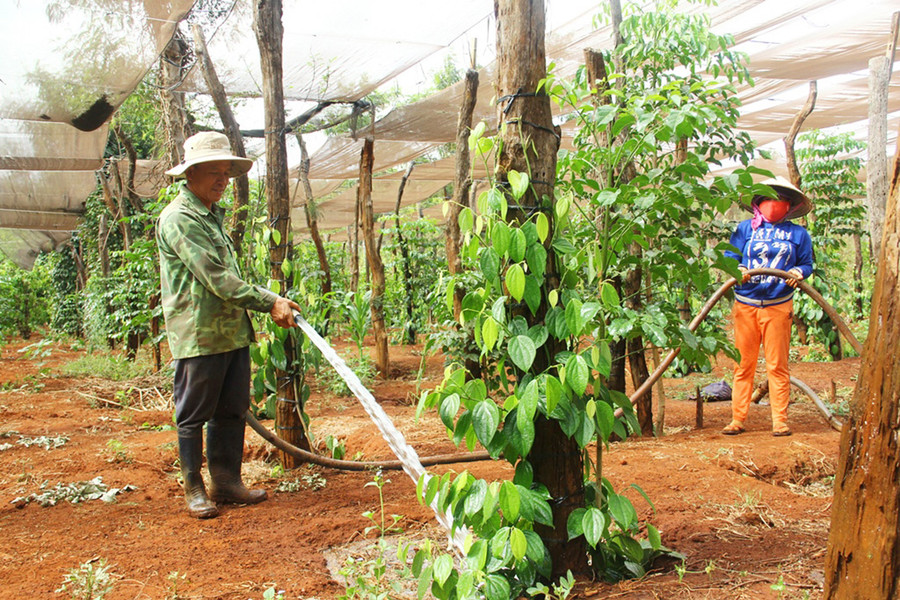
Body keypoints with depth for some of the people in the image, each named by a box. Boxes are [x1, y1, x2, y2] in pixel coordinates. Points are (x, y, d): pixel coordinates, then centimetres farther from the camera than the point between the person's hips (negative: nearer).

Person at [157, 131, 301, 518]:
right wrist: (268, 302, -17)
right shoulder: (178, 219, -12)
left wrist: (271, 305, 14)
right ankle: (194, 489, 15)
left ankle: (226, 481, 22)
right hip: (198, 337, -9)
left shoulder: (213, 215, 18)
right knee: (194, 415, 4)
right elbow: (217, 279, -19)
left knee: (232, 411, 12)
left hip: (233, 332, 9)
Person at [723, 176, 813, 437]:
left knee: (777, 365, 0)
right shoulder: (745, 228, 11)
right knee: (743, 364, 1)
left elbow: (807, 263, 10)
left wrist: (798, 272, -12)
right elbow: (729, 256, 6)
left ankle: (780, 420, 6)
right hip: (745, 305, 0)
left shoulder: (798, 233, 13)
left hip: (779, 306, 0)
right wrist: (738, 269, -16)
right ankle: (737, 419, 6)